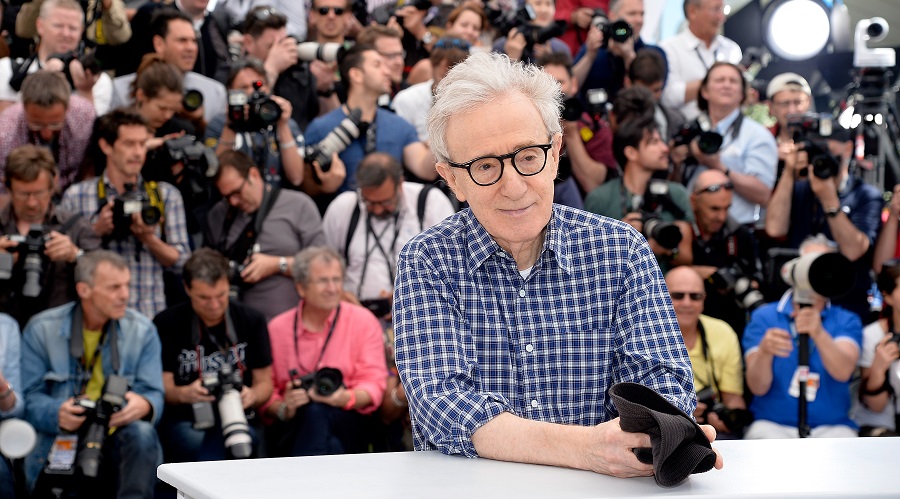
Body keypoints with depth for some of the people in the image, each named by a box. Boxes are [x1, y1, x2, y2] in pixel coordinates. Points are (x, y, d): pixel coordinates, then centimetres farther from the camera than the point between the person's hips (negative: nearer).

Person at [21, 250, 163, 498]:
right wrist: (57, 414, -24)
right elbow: (29, 397, -1)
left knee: (142, 432, -33)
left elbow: (154, 396, 0)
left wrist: (143, 405, -26)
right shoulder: (41, 329, 2)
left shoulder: (143, 330, 4)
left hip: (119, 440, 2)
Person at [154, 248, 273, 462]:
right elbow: (162, 387, 0)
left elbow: (264, 382, 10)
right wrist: (184, 394, -23)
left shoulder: (252, 320, 9)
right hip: (183, 421, -1)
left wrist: (252, 395, -15)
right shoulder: (166, 324, 2)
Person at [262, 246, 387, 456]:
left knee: (316, 410, -36)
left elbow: (374, 383, 0)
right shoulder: (277, 328, 12)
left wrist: (347, 398, -21)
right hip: (293, 429, 1)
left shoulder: (363, 321, 9)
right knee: (311, 410, -36)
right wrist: (283, 409, -14)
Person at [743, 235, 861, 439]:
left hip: (831, 427, 1)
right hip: (772, 425, -1)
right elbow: (758, 387, -4)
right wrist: (764, 352, -26)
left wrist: (819, 334, -32)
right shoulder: (763, 317, 7)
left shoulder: (846, 321, 8)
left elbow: (843, 372, -14)